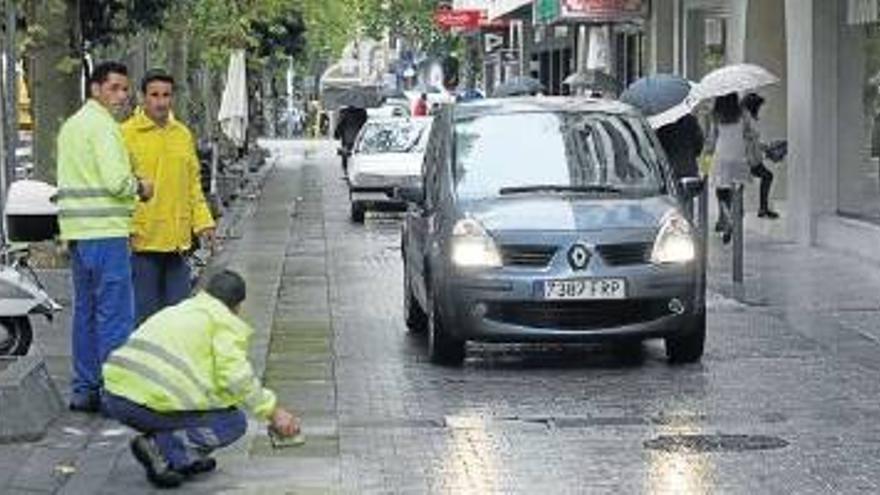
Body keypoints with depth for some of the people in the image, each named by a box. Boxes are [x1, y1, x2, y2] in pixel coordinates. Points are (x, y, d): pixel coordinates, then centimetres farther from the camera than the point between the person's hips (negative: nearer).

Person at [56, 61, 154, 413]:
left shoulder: (71, 125, 18)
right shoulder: (103, 125, -12)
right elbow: (116, 181, -21)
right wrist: (140, 188, -2)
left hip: (77, 231, 10)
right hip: (105, 231, -10)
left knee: (86, 311, 14)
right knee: (115, 315, -6)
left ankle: (84, 390, 18)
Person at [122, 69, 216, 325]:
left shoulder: (183, 134, 12)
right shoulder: (126, 134, -6)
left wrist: (203, 221, 9)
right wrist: (125, 227, -16)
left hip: (177, 239, 5)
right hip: (143, 239, -5)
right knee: (144, 311, 1)